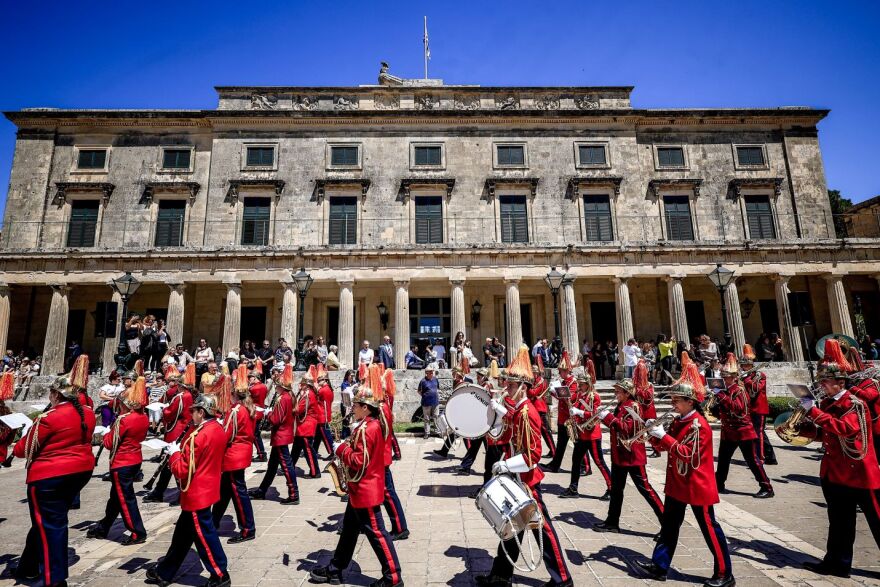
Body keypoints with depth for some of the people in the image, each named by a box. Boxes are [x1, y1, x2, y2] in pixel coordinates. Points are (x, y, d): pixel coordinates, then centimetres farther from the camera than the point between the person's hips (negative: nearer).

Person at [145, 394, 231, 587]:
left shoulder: (198, 436, -26)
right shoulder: (219, 429, 1)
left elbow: (182, 470, -21)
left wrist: (174, 452, -5)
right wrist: (184, 450, 10)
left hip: (197, 495, -9)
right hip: (207, 489, 9)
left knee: (204, 536, 6)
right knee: (183, 533, 22)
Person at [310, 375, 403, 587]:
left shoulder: (366, 429, -25)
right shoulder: (372, 425, 6)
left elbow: (358, 461, -27)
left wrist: (341, 449, -15)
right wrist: (348, 444, 1)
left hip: (365, 490, -10)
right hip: (362, 489, 10)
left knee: (376, 533, 2)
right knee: (349, 529, 21)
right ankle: (335, 570, 36)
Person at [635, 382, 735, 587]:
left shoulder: (698, 425, -20)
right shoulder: (678, 421, 5)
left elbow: (688, 454, -26)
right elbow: (665, 446, 9)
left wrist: (663, 435, -27)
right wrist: (655, 433, -9)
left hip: (696, 486, -8)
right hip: (677, 484, 8)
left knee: (709, 529, 7)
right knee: (669, 525, 13)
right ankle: (659, 566, 22)